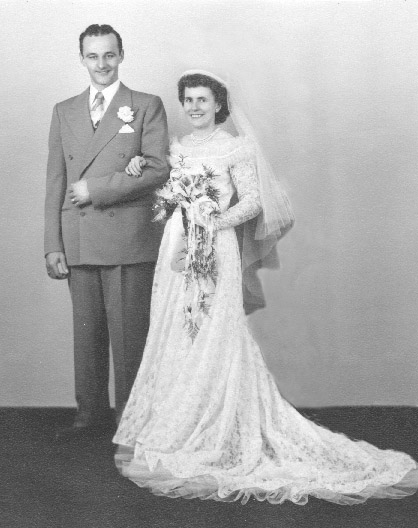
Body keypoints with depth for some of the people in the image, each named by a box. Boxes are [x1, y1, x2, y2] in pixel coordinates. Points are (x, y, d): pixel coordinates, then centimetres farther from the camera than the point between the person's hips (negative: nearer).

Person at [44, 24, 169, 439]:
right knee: (86, 332, 9)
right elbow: (55, 181, 12)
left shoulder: (147, 106, 5)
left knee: (129, 334, 0)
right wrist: (53, 245, 5)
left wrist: (97, 189, -10)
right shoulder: (64, 111, 16)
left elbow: (158, 169, -5)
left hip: (128, 239, -4)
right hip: (77, 243, 4)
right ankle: (91, 412, 21)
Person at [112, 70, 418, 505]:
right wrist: (139, 174, 5)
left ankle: (217, 436, 4)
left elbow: (253, 202, -6)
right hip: (176, 249, 6)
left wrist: (215, 222, -18)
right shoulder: (175, 148, 14)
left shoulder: (234, 147, -2)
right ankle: (177, 430, 16)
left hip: (215, 252, -5)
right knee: (175, 337, 6)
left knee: (212, 338, -5)